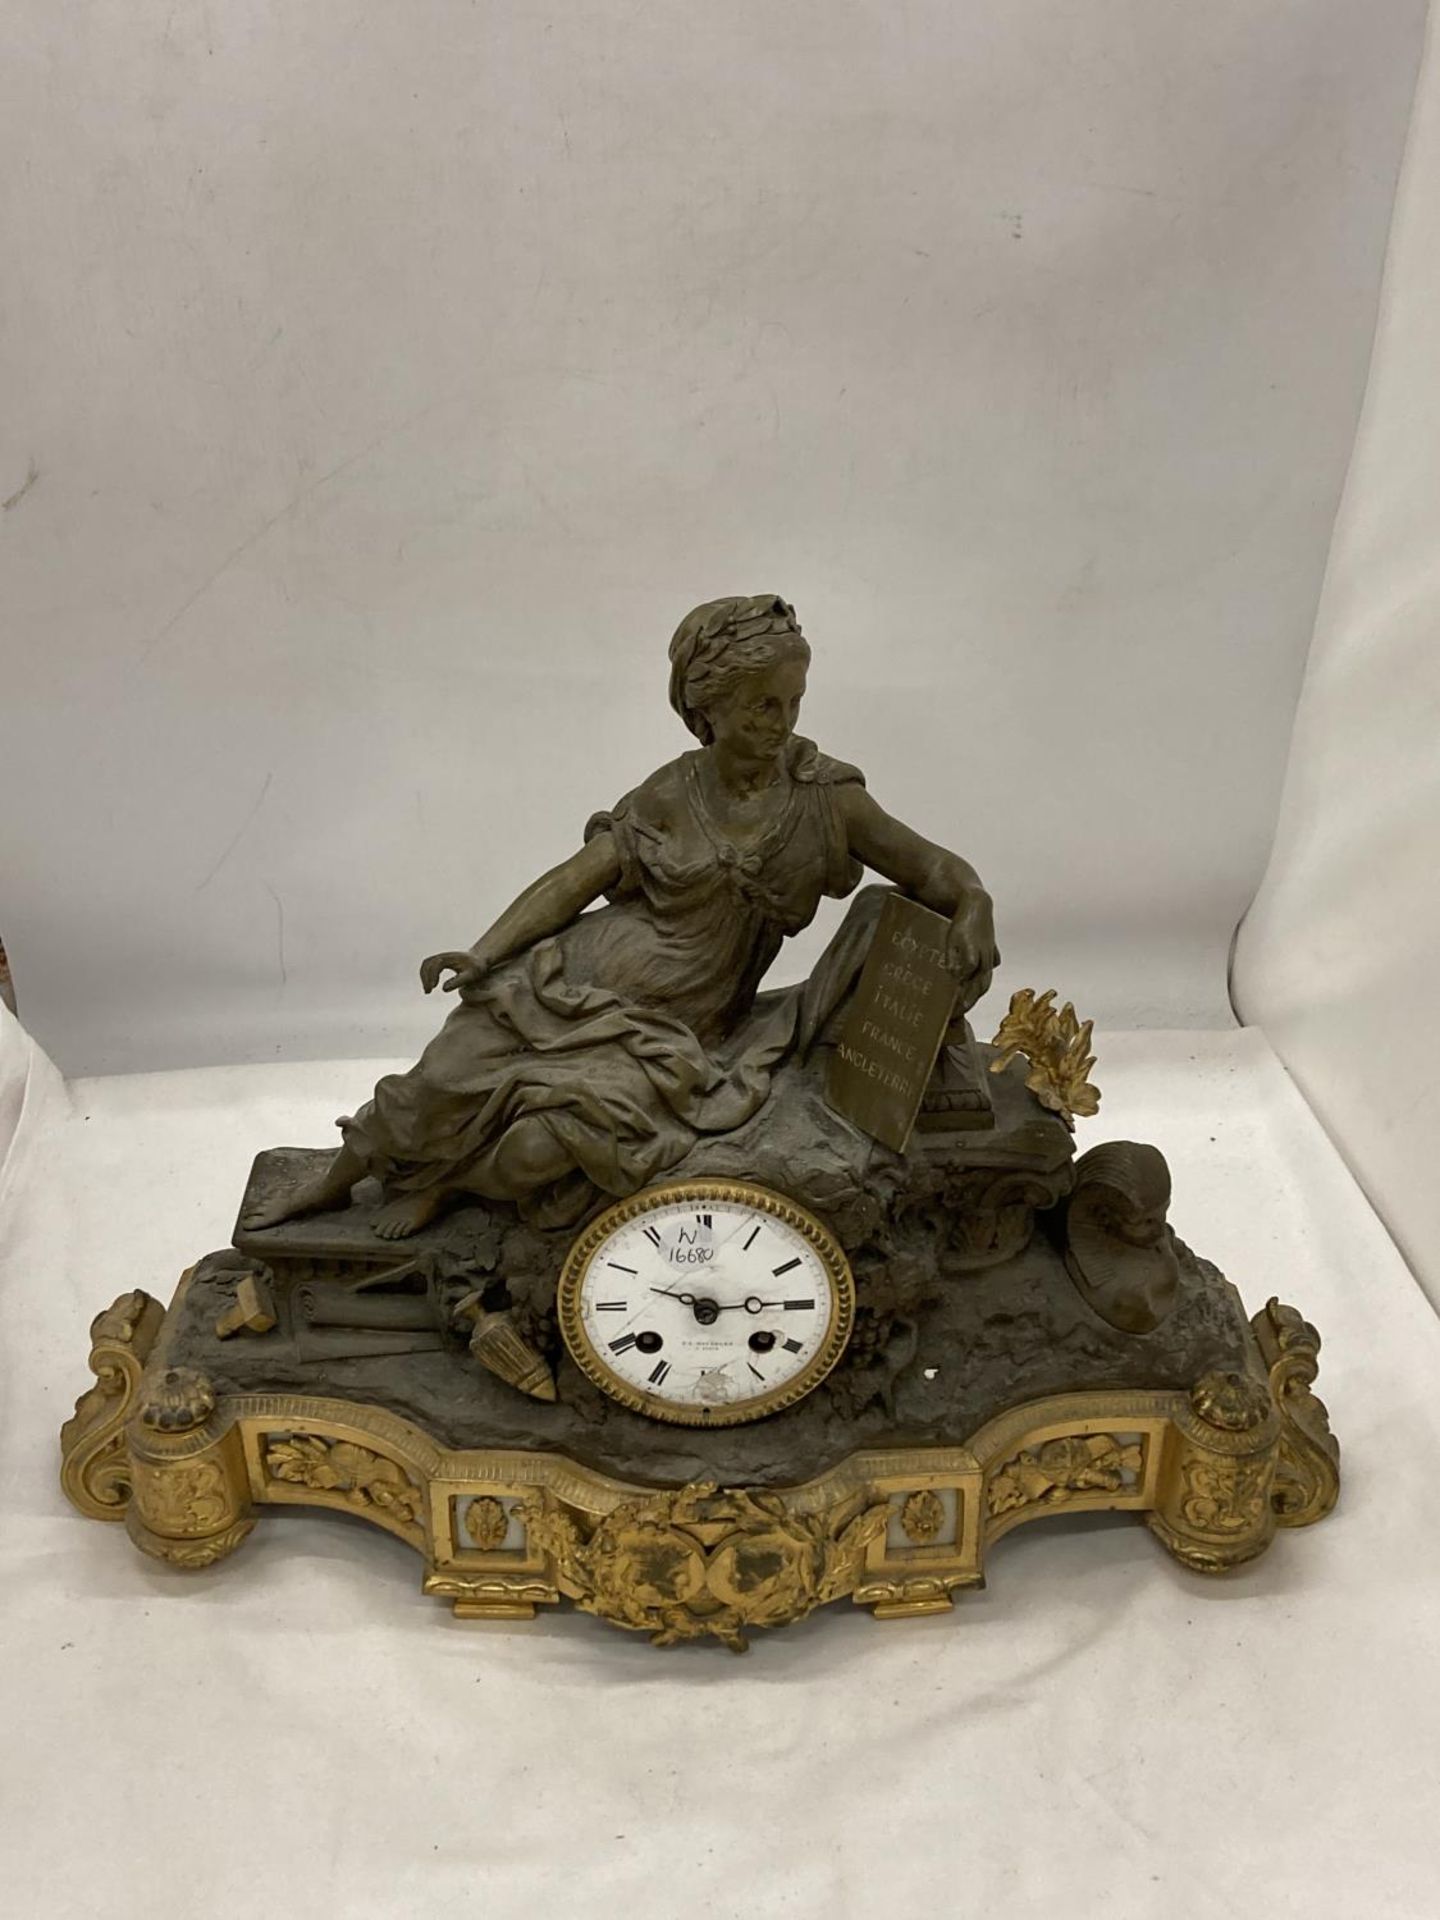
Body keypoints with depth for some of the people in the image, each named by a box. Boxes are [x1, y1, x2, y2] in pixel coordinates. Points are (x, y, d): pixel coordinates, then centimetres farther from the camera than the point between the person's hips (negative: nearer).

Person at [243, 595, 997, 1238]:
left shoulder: (823, 797, -4)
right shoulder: (671, 793, -2)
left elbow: (930, 867, -2)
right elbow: (574, 879, -2)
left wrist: (973, 907, -26)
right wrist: (483, 953, -15)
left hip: (668, 1036, -1)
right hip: (573, 985, 1)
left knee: (551, 1138, -26)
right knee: (445, 1081, -17)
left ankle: (437, 1181, 6)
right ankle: (335, 1178, 13)